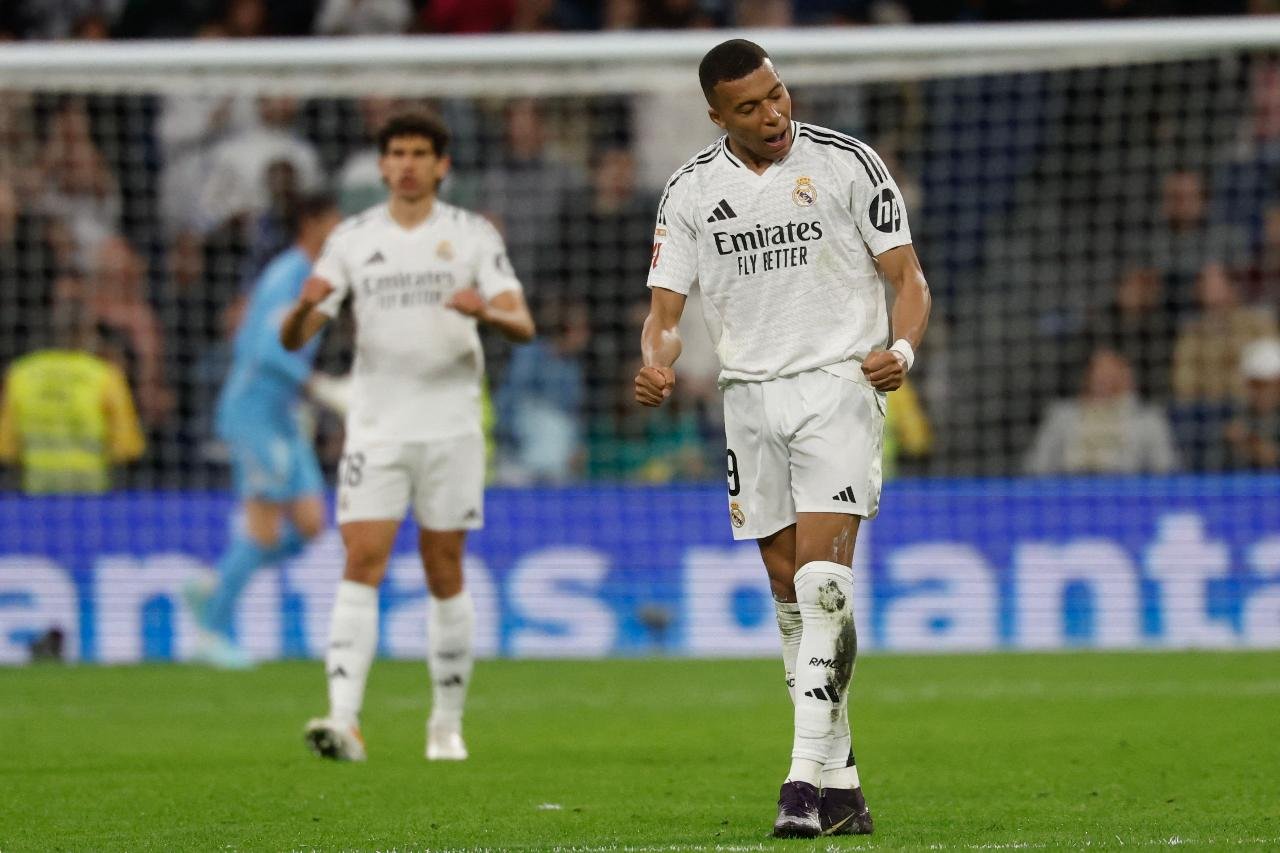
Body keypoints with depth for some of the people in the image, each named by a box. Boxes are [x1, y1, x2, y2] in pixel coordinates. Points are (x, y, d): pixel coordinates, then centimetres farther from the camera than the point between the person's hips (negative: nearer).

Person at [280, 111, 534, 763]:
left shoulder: (472, 235, 3)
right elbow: (294, 339, 2)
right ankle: (344, 721, -22)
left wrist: (486, 312, -28)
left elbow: (523, 325, -5)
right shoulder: (353, 239, 5)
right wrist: (305, 306, -21)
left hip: (451, 425, 0)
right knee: (361, 565, -13)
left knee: (445, 574, 5)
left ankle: (447, 723, 17)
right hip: (375, 428, 0)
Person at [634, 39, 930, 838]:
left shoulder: (846, 162, -3)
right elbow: (666, 308, 6)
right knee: (790, 592, 5)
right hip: (751, 396, 4)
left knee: (823, 581, -17)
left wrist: (903, 349, -21)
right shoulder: (690, 190, 6)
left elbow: (908, 278, -1)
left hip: (839, 383, -4)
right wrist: (657, 362, -17)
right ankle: (840, 783, 13)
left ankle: (807, 776, -21)